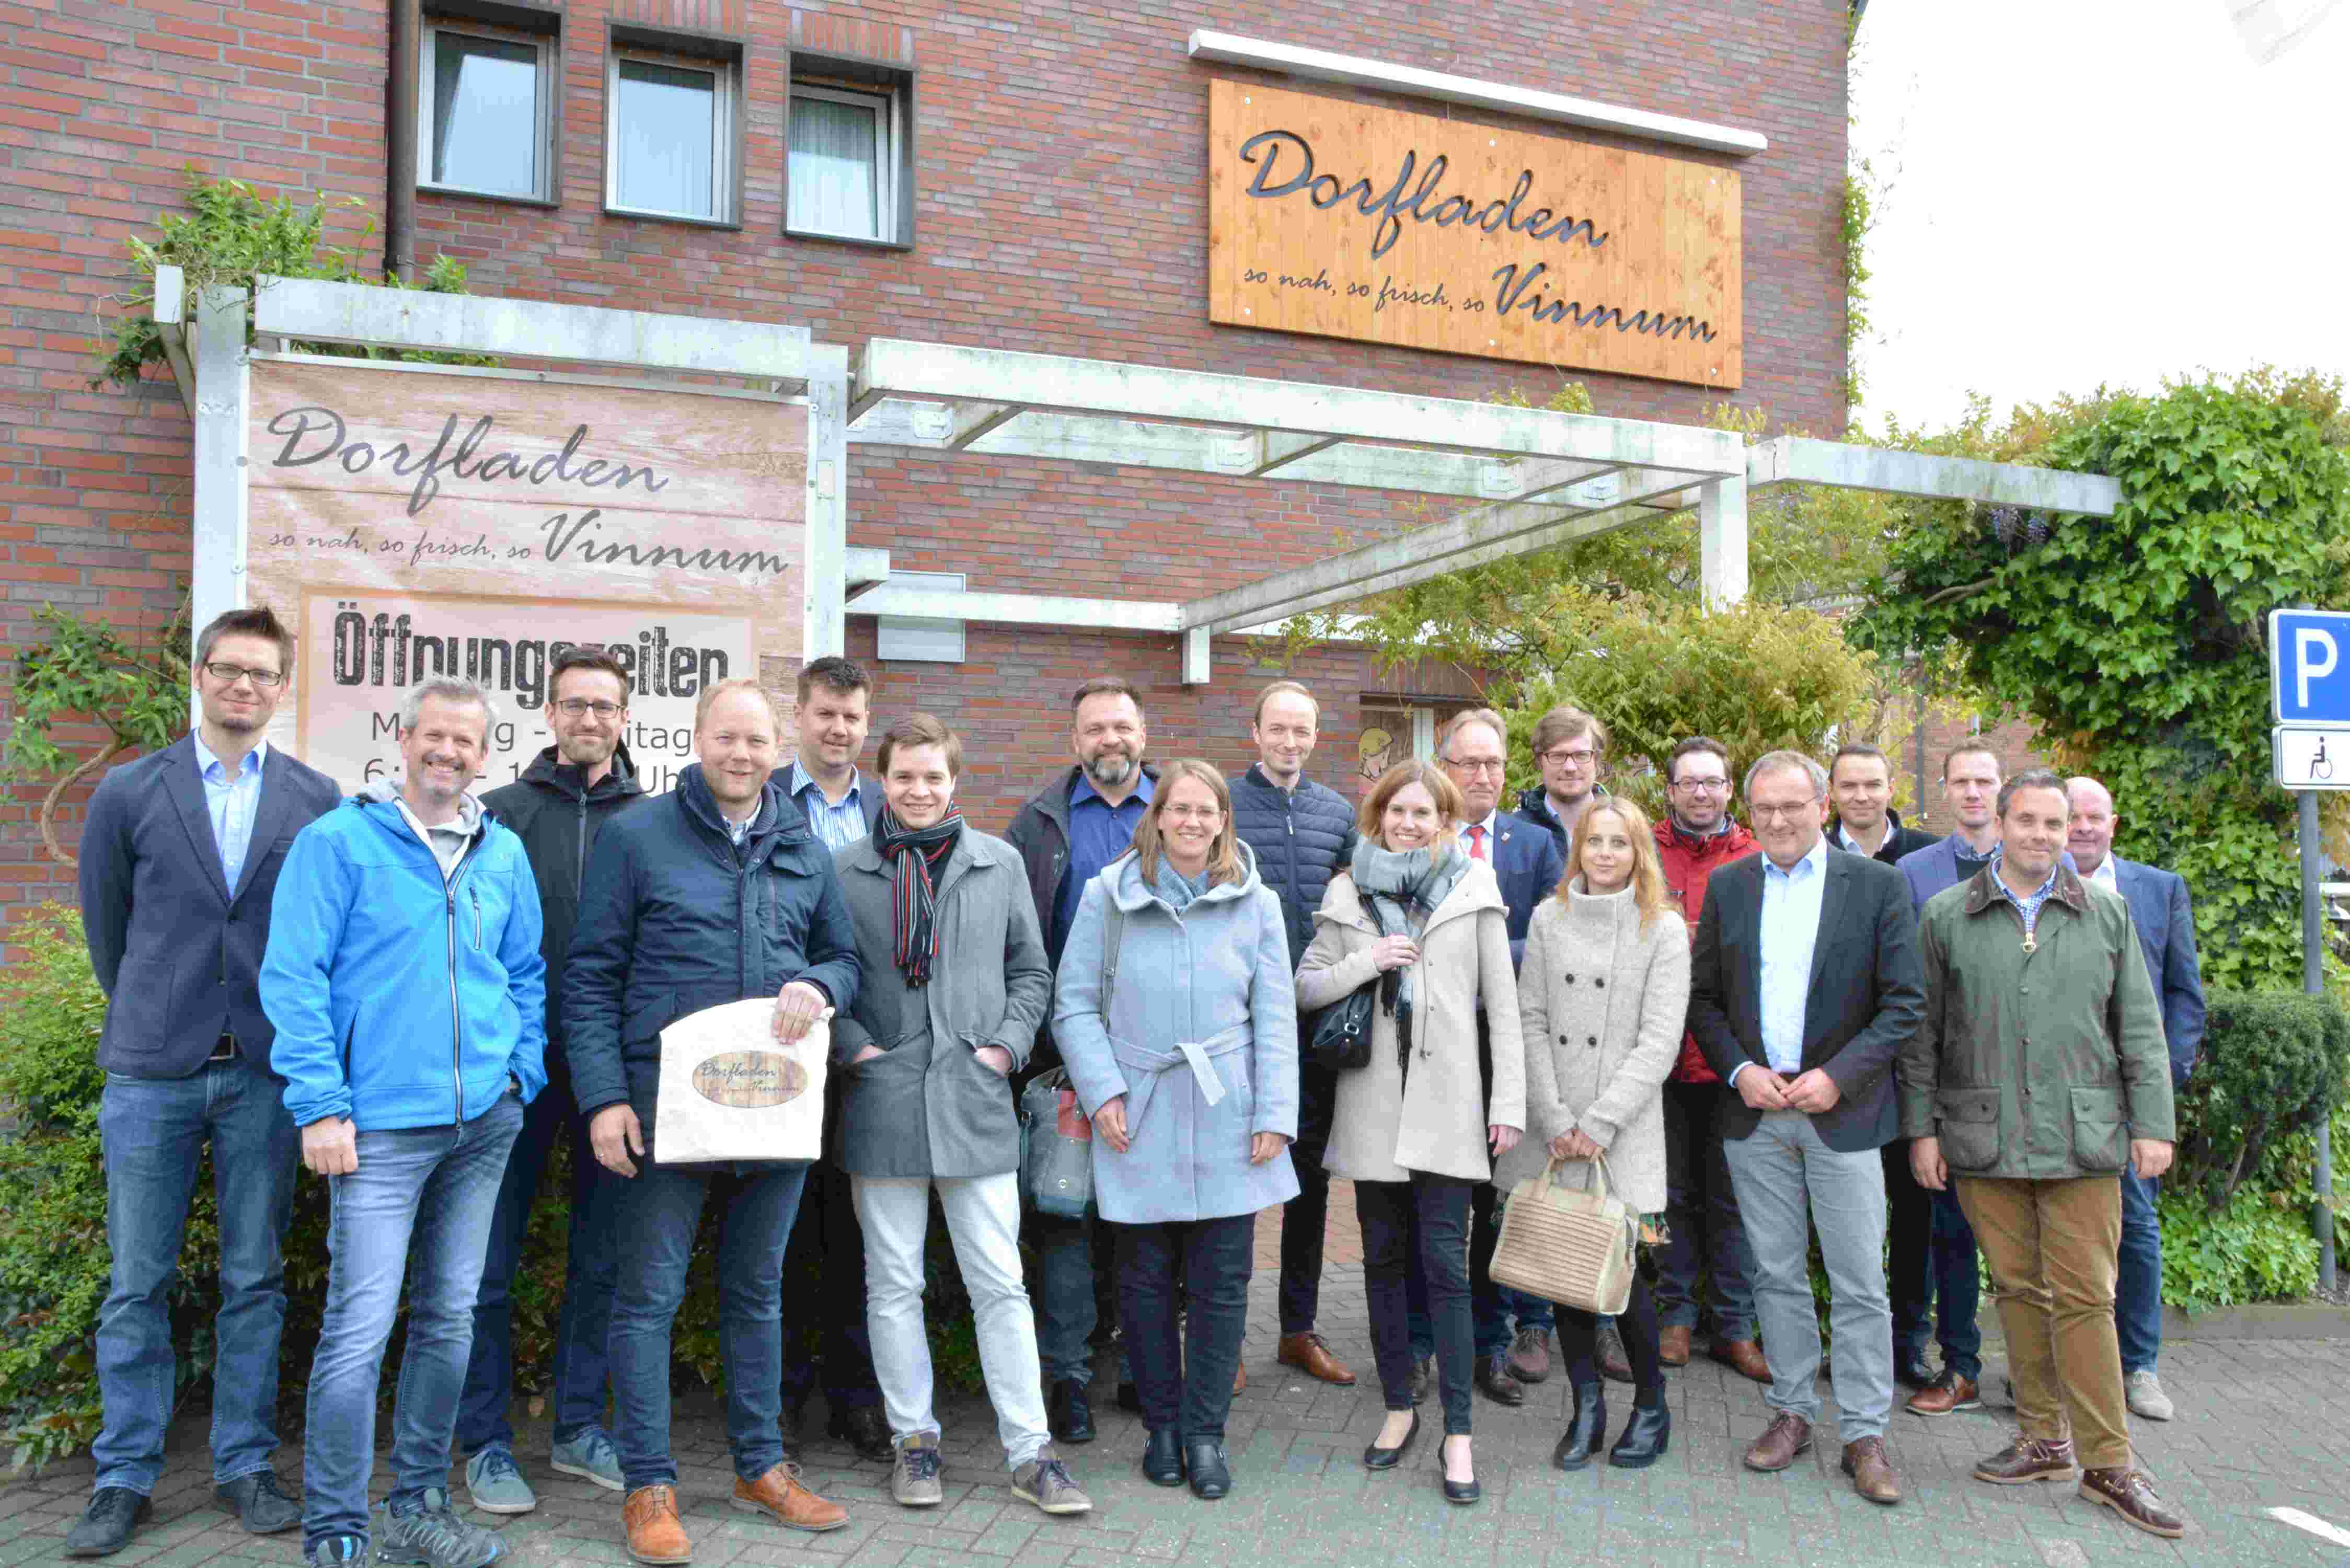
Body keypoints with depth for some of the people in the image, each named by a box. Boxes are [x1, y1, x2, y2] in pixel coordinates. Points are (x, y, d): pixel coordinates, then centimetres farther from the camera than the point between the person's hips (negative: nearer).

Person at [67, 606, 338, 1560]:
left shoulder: (317, 800, 3)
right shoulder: (129, 793, 3)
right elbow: (105, 927, 11)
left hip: (266, 1071, 0)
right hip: (151, 1074, 0)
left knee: (254, 1280, 8)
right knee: (136, 1285, 7)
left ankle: (245, 1468, 20)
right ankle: (124, 1479, 20)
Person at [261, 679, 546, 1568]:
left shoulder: (504, 854, 11)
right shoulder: (337, 842, -4)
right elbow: (293, 978, -7)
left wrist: (523, 1074, 7)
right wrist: (321, 1104, -12)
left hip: (485, 1119, 5)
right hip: (383, 1124, -5)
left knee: (449, 1318, 12)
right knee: (360, 1328, -6)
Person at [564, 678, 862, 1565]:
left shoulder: (805, 851, 9)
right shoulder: (636, 839, -3)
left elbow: (846, 957, 16)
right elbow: (591, 978, -4)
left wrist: (818, 986, -8)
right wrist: (604, 1097, -11)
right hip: (666, 1101, -4)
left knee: (757, 1291, 16)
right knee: (649, 1295, 3)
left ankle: (761, 1466, 29)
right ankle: (649, 1487, 16)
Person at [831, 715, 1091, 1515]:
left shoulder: (999, 863, 7)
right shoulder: (844, 870, 2)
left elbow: (1032, 969, 13)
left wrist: (1008, 1043, 1)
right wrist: (852, 1047, -7)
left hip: (974, 1098, 1)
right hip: (882, 1102, 0)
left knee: (1002, 1285, 4)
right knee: (893, 1286, 10)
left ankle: (1029, 1453, 13)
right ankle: (913, 1439, 25)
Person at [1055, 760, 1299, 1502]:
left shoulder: (1256, 904, 3)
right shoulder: (1108, 896, 0)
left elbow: (1274, 1017, 4)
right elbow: (1075, 1003, 2)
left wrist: (1275, 1115, -3)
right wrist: (1102, 1091, -8)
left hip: (1227, 1121, 1)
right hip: (1139, 1120, 0)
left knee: (1222, 1280, 3)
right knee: (1146, 1279, 7)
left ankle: (1205, 1430, 18)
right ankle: (1162, 1424, 25)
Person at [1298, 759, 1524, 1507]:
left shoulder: (1474, 887, 3)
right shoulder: (1348, 890, 7)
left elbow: (1502, 1002, 2)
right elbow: (1304, 987, 7)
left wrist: (1509, 1101, -3)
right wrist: (1365, 962, -10)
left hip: (1447, 1099, -2)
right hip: (1372, 1100, 2)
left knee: (1444, 1261, -5)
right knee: (1384, 1257, 10)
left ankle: (1458, 1431, 4)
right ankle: (1399, 1407, 25)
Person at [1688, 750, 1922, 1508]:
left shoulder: (1877, 884, -2)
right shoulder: (1728, 885, 6)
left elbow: (1905, 1003, -4)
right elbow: (1704, 996, 9)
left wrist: (1837, 1077, -13)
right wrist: (1739, 1070, -6)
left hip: (1842, 1111, -2)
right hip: (1755, 1109, 3)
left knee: (1860, 1285, 1)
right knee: (1777, 1275, 12)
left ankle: (1865, 1435, 13)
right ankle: (1792, 1411, 25)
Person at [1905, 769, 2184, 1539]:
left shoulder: (2106, 915, 8)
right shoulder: (1946, 918, 4)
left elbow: (2140, 1029, 9)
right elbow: (1921, 1034, 6)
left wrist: (2152, 1124, 3)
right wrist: (1921, 1127, 2)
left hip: (2084, 1141, 0)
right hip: (1983, 1142, 0)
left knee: (2085, 1299, -1)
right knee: (2019, 1290, 8)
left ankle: (2108, 1464, 8)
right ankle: (2043, 1440, 21)